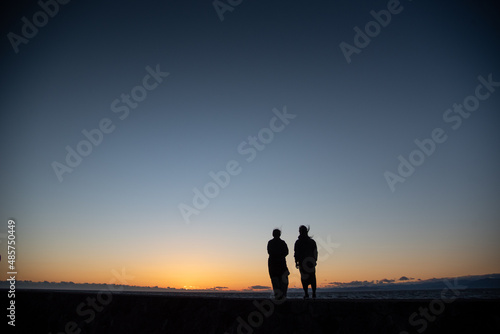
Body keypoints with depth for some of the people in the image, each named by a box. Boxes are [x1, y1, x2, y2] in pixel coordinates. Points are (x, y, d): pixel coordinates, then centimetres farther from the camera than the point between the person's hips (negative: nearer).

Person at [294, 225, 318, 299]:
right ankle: (314, 293, 6)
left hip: (302, 262, -2)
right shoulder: (312, 241, 5)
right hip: (311, 262, 2)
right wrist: (315, 261, 11)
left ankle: (306, 293, -3)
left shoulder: (298, 242, -1)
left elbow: (296, 254, -3)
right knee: (312, 277, 9)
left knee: (304, 278, 4)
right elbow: (315, 252, 6)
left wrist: (296, 262, 3)